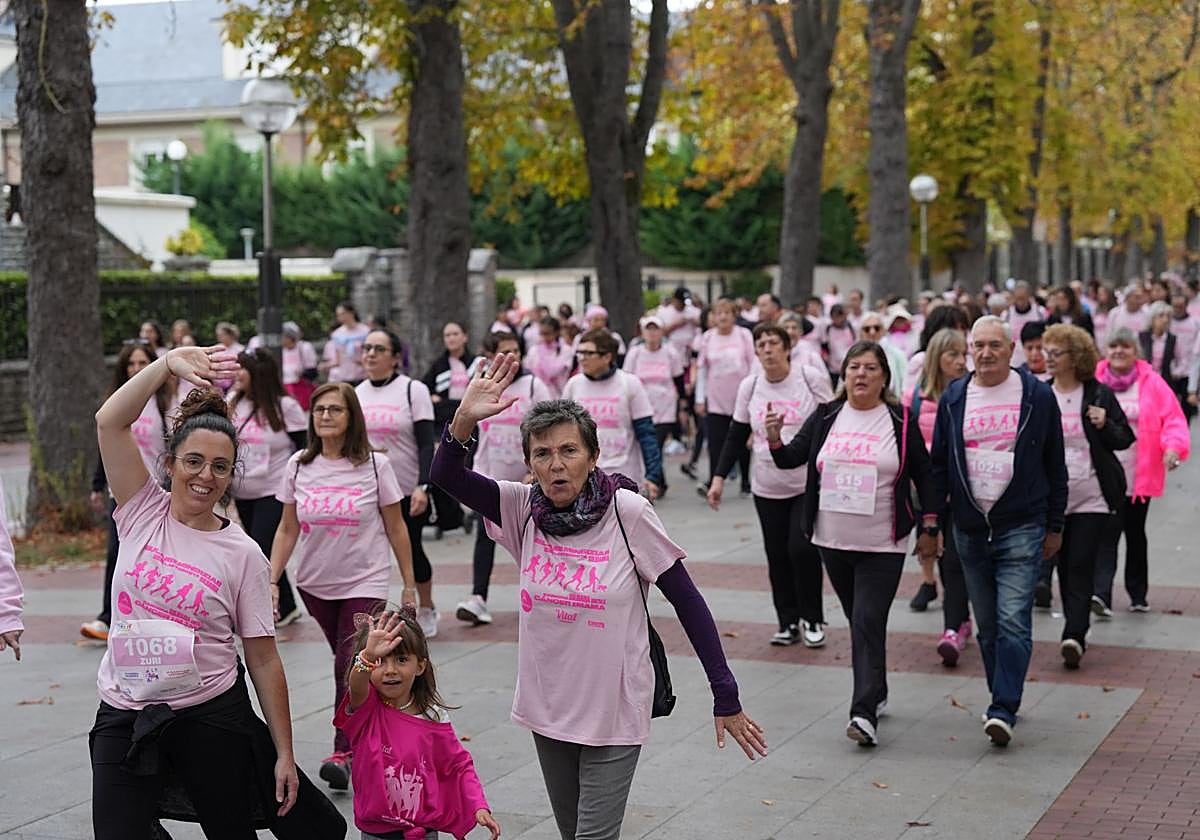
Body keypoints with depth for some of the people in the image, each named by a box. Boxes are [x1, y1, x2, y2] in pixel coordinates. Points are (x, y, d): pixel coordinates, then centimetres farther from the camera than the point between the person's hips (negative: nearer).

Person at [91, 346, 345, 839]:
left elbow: (263, 658, -2)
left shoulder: (242, 554, -4)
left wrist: (285, 753, -4)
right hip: (123, 717, 1)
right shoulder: (142, 513, 0)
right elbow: (110, 422, -12)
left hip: (211, 718, -1)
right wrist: (169, 363, -22)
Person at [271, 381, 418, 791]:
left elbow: (395, 528, 0)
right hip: (315, 583, 3)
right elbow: (287, 529, 5)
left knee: (350, 665, -13)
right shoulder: (299, 466, 0)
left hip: (364, 583, -3)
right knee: (347, 663, 13)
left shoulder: (374, 466, -7)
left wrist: (408, 584, 1)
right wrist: (271, 581, -3)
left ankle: (343, 751, -10)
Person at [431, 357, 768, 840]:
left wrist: (726, 698, -11)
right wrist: (464, 420, -30)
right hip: (547, 708, 5)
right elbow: (446, 475, -10)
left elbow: (687, 602, -11)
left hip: (614, 712, -5)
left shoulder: (627, 512, -16)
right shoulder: (524, 509, -4)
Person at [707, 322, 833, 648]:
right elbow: (736, 436, 8)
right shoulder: (750, 386, 3)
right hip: (766, 487, 4)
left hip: (809, 484, -4)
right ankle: (788, 622, 19)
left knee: (802, 548, -12)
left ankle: (812, 619, 7)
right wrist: (719, 477, 2)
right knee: (777, 556, 6)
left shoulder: (812, 378, -7)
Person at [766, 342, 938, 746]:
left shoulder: (900, 422, -2)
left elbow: (923, 474, 5)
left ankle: (865, 713, -15)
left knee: (868, 624, -12)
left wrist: (929, 528, 4)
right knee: (859, 621, 15)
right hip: (833, 542, 4)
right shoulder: (826, 417, 5)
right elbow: (791, 458, 6)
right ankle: (876, 693, 31)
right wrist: (774, 439, -15)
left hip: (882, 546, -4)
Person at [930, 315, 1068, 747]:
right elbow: (938, 464, 12)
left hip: (1022, 527, -3)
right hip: (969, 529, 3)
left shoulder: (1037, 396, 0)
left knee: (1013, 620, -13)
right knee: (987, 625, 11)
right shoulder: (953, 398, 7)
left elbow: (1055, 465, 5)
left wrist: (1055, 526, 5)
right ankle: (1003, 701, 24)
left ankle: (1003, 709, -13)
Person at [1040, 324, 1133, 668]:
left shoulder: (1098, 394, -1)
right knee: (1065, 566, 9)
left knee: (1081, 566, -9)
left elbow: (1125, 439, 5)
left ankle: (1074, 635, -13)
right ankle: (1076, 633, 22)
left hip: (1092, 496, -3)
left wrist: (1105, 426, -14)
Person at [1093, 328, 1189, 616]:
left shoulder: (1152, 383, 0)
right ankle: (1101, 593, -23)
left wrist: (1173, 446, -19)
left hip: (1140, 476, 2)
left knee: (1135, 533, 16)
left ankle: (1138, 594, 29)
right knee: (1106, 532, -14)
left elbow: (1173, 418, -2)